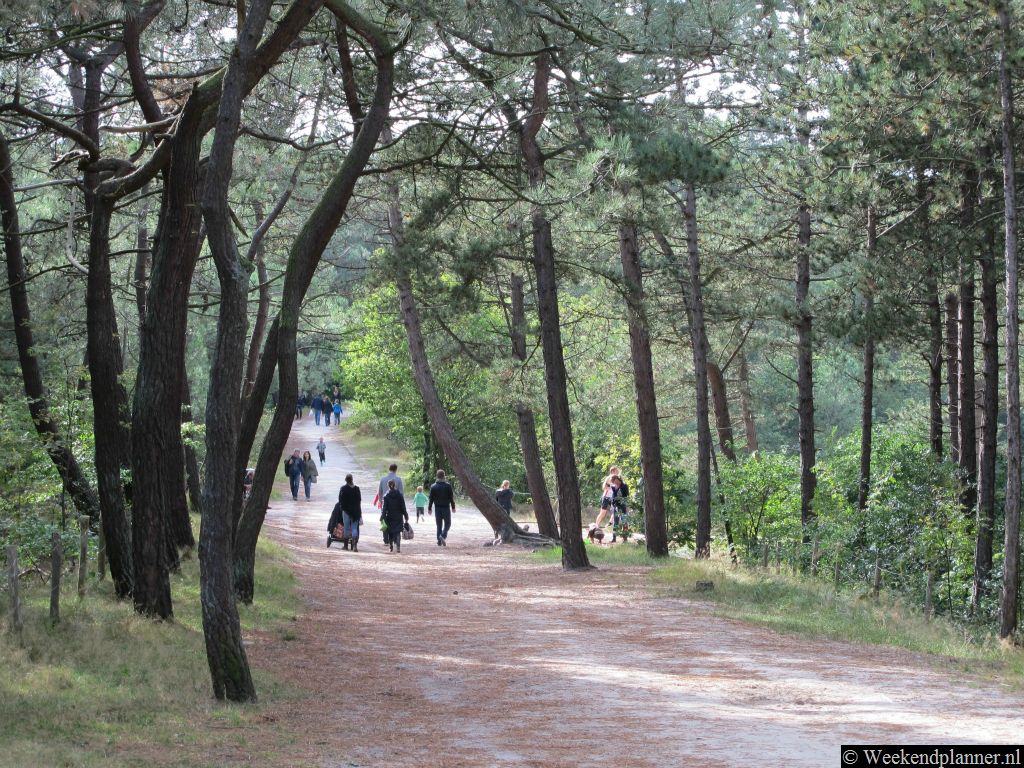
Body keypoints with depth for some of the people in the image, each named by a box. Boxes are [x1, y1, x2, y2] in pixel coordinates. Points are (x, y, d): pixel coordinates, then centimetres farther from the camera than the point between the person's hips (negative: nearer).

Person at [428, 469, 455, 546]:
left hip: (437, 508, 2)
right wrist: (453, 507, 4)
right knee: (447, 524, 7)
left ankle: (439, 541, 6)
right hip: (446, 507, -2)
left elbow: (431, 499, 1)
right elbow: (451, 497, -4)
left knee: (439, 525, 10)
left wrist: (429, 508, 10)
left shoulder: (433, 486, -1)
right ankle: (443, 536, -19)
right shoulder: (448, 485, -7)